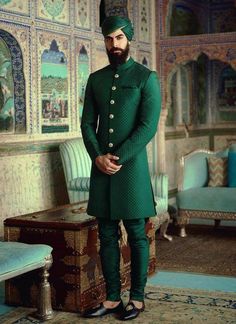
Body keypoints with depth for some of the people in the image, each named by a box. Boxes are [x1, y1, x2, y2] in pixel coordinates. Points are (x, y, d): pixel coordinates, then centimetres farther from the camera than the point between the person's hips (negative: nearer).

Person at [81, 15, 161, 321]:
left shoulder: (146, 77, -1)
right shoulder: (95, 79, 12)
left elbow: (148, 125, -9)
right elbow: (87, 123, 8)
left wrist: (118, 158, -15)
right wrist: (98, 157, -9)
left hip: (132, 167, -4)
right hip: (100, 167, 4)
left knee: (136, 235, 3)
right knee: (107, 235, 7)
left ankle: (137, 298, 14)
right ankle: (112, 298, 17)